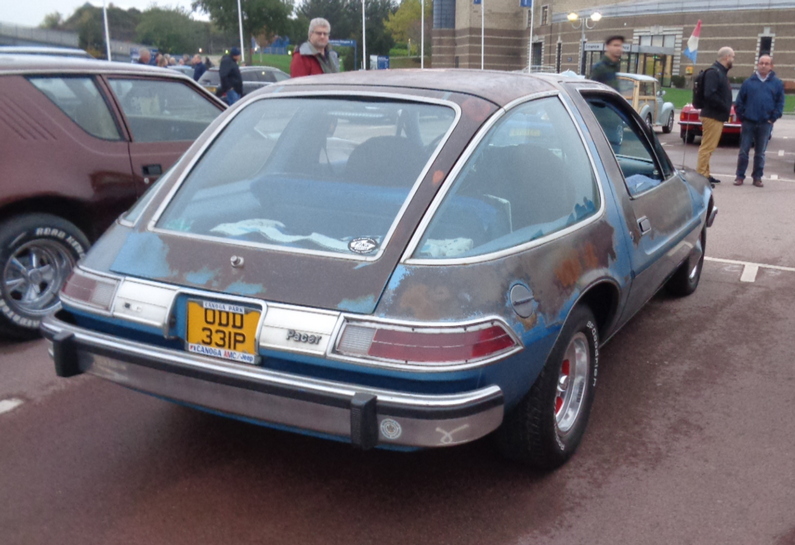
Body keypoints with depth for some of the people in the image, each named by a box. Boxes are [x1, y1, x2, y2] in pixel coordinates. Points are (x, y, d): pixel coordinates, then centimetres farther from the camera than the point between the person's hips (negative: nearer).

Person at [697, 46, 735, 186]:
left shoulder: (722, 72, 18)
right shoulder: (713, 72, -13)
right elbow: (710, 94, -24)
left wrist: (726, 108, 4)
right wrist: (724, 107, -18)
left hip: (718, 117, 10)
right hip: (712, 116, -10)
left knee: (709, 147, 15)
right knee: (707, 147, -9)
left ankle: (705, 174, 22)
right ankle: (701, 176, -7)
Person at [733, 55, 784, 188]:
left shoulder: (777, 83, 5)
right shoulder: (748, 82, 4)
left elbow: (780, 103, 5)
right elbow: (739, 102, 5)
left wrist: (773, 118, -3)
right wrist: (742, 116, -2)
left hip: (765, 124, 0)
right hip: (748, 122, 0)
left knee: (760, 153, 8)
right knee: (743, 151, 1)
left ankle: (757, 177, 15)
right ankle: (740, 176, 9)